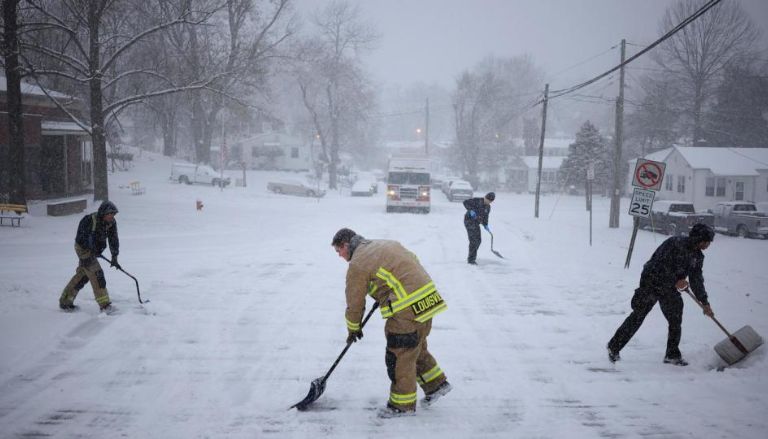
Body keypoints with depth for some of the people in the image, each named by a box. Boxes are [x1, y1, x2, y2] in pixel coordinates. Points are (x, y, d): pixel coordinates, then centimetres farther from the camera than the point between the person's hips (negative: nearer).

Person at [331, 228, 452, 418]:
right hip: (428, 300, 9)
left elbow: (355, 301, -2)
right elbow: (413, 260, 24)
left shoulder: (357, 265, -8)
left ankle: (403, 405, 11)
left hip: (407, 310, -9)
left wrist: (353, 329, 16)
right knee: (417, 348, 24)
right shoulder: (384, 244, 17)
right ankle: (436, 384, 34)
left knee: (399, 357, 2)